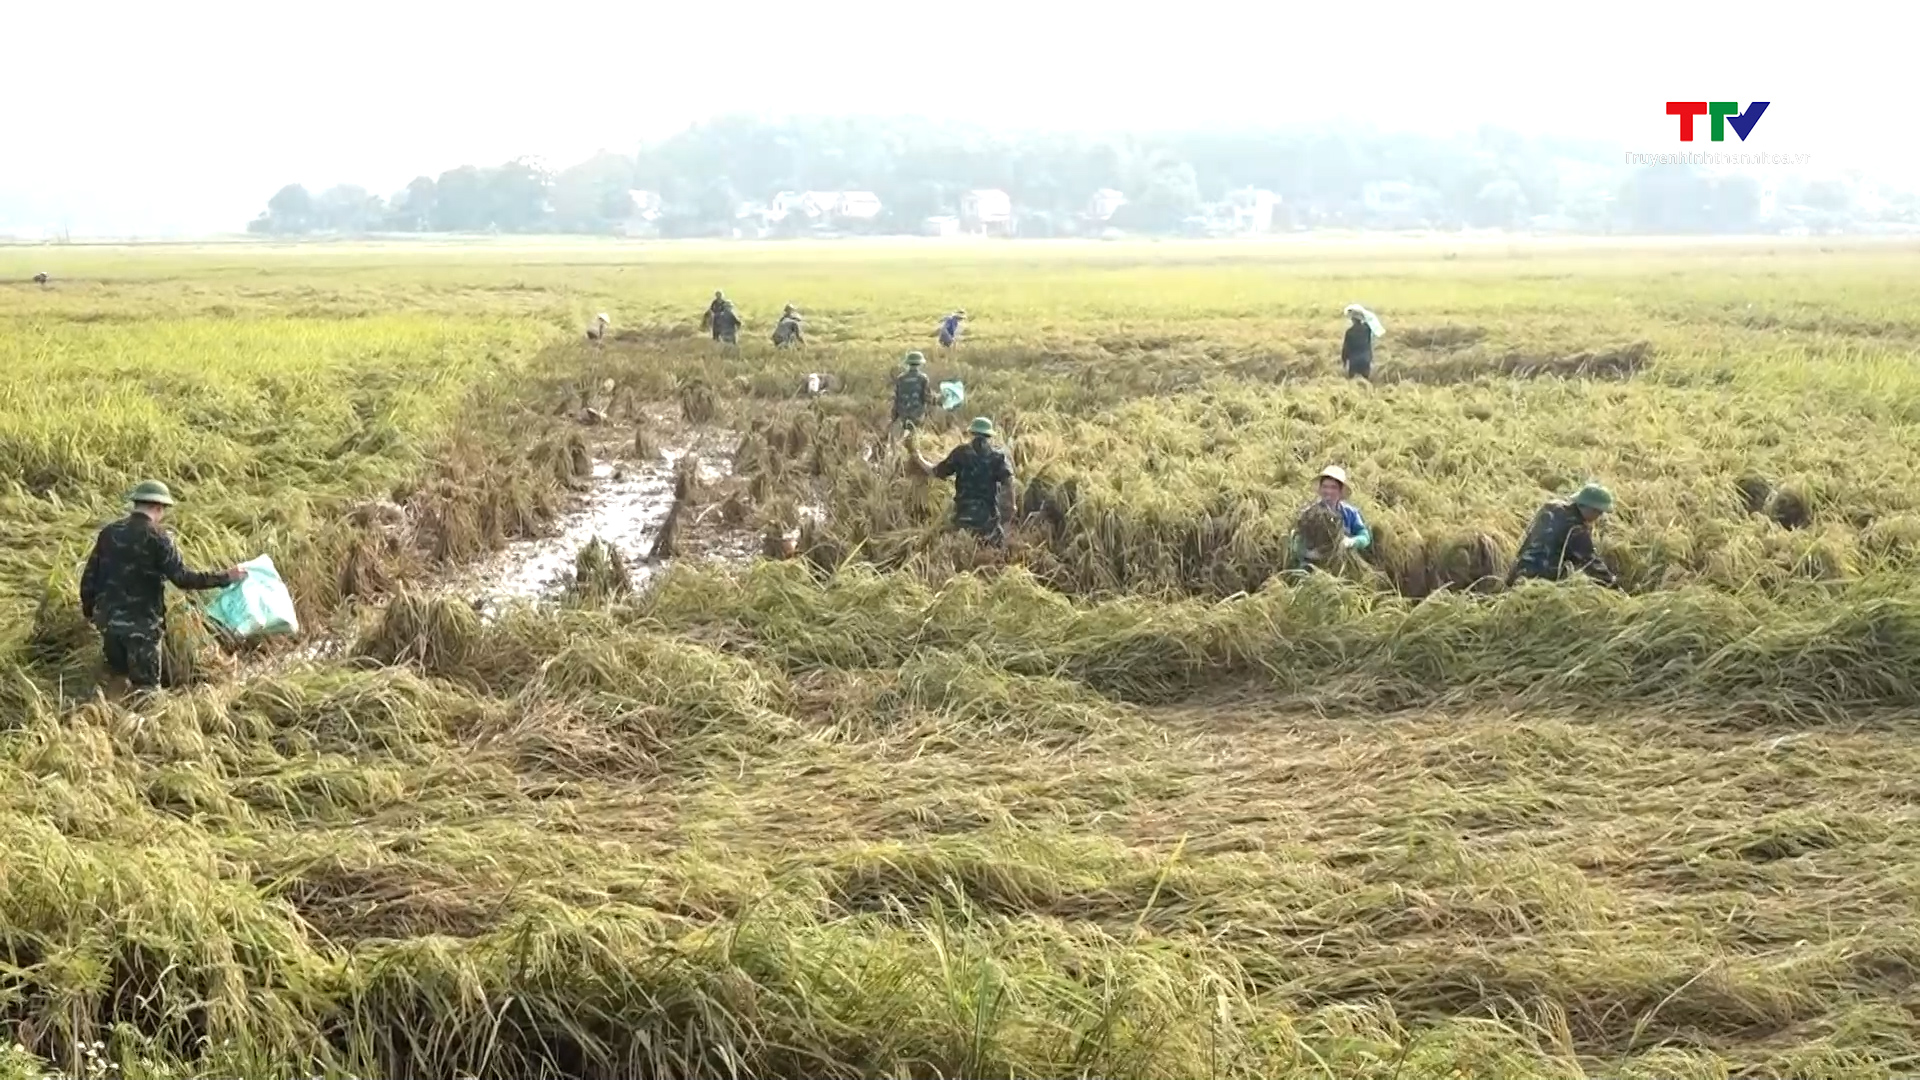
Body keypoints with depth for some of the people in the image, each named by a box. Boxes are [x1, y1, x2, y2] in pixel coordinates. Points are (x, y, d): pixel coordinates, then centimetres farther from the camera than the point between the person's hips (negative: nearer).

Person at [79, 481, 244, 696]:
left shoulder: (108, 533, 6)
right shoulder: (155, 538, -12)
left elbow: (89, 577, 10)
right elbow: (182, 578, -17)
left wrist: (89, 611, 24)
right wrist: (225, 577, -10)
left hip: (108, 620, 6)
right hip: (141, 624, -6)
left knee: (118, 679, 21)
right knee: (146, 687, 1)